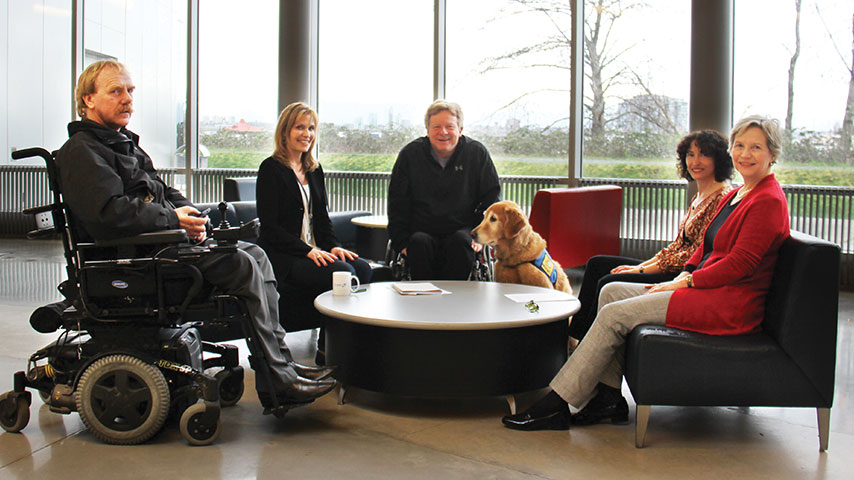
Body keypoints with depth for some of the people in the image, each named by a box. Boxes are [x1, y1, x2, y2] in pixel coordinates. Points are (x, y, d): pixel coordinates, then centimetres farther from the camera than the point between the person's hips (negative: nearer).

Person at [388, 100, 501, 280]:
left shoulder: (477, 153, 4)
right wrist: (402, 242, -5)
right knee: (420, 243, -32)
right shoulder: (410, 154, 5)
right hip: (421, 230, 0)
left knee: (461, 241, -32)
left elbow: (492, 197, 9)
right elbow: (397, 203, 7)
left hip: (461, 230, 0)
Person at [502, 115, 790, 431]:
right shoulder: (736, 195, 18)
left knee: (615, 315, -16)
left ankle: (555, 406, -10)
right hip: (707, 289, 10)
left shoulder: (769, 201, -11)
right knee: (611, 292, 0)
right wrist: (683, 274, 2)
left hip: (730, 305, -10)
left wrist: (685, 282, -13)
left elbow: (740, 263, -18)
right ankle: (609, 398, -3)